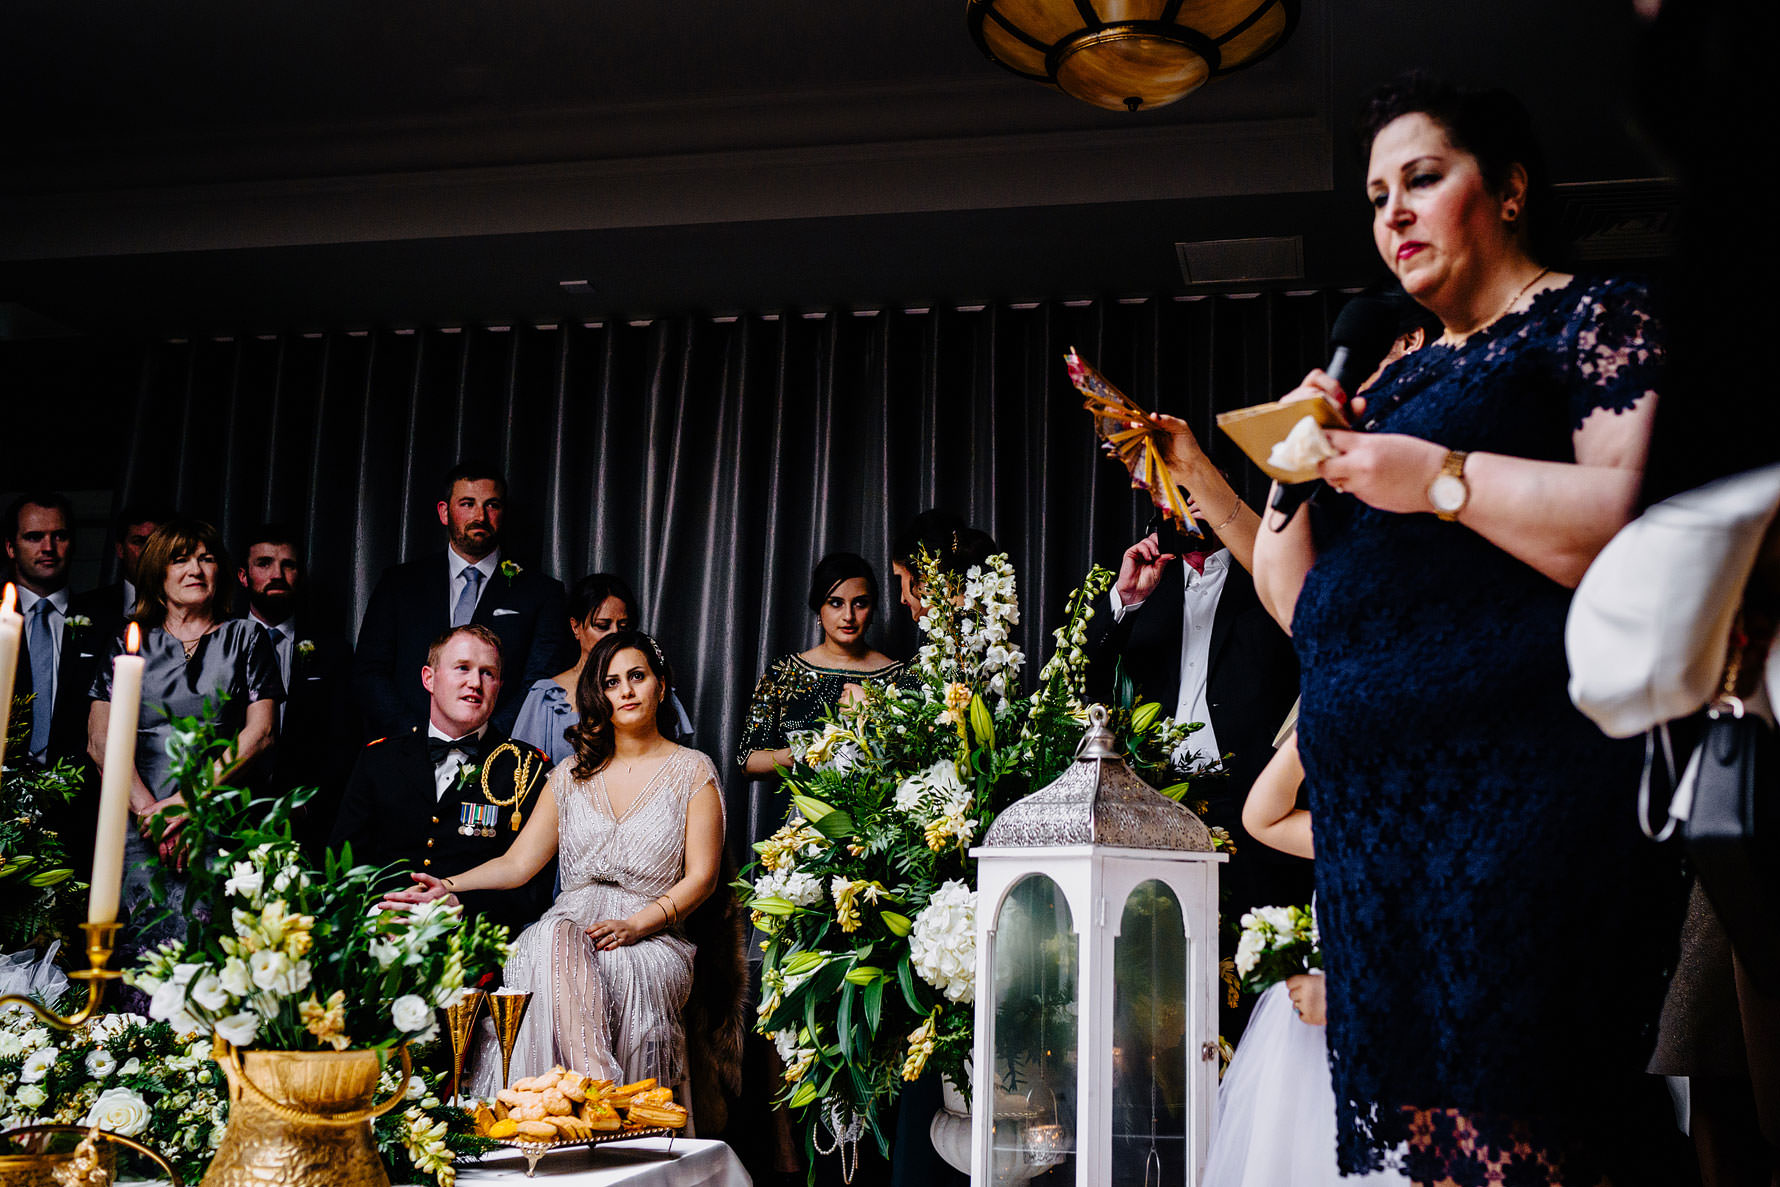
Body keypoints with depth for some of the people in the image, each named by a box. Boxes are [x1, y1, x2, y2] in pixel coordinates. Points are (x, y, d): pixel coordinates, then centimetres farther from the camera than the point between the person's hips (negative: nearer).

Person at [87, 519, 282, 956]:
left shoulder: (245, 638, 11)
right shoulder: (130, 643, 14)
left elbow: (260, 731, 1)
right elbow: (100, 740, 5)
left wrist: (187, 800, -9)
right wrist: (150, 810, -9)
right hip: (141, 826, 1)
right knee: (146, 960, -8)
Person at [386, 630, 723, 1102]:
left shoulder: (692, 771, 8)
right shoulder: (572, 775, 18)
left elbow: (701, 877, 0)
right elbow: (518, 863, 11)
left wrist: (636, 925, -15)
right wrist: (449, 887, -7)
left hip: (653, 935, -2)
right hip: (570, 919, 2)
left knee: (615, 971, -37)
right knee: (554, 941, -35)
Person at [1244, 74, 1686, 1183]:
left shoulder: (1596, 318, 4)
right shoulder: (1397, 376, 24)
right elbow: (1300, 603, 22)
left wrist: (1443, 479, -13)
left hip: (1520, 796, -7)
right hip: (1369, 820, 7)